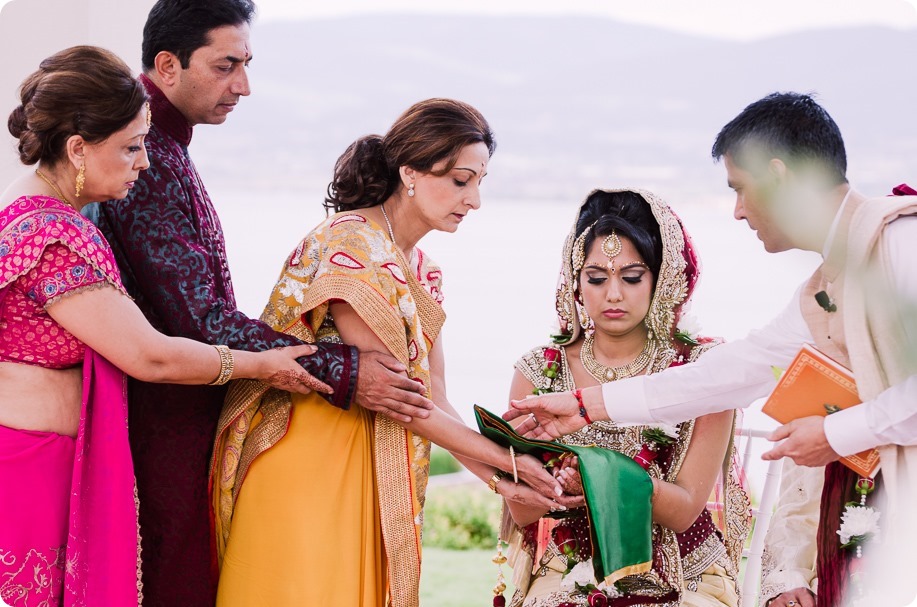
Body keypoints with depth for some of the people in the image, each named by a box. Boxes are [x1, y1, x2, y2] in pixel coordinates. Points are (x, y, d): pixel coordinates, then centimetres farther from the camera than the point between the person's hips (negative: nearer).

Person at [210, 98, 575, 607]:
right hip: (305, 464, -8)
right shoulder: (349, 246, -16)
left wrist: (498, 479, -7)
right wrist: (503, 459, -15)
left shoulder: (420, 271, 12)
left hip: (371, 472, 8)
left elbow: (434, 398, 8)